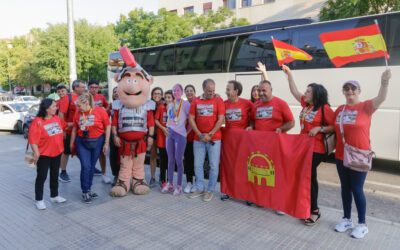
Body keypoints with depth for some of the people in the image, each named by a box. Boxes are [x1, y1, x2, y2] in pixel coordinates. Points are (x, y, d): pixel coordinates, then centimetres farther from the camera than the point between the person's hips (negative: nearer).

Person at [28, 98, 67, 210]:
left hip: (57, 153, 7)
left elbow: (64, 125, 25)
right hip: (43, 154, -7)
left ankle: (54, 196, 32)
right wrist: (36, 152, -26)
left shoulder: (57, 118, 4)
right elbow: (33, 139, -20)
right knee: (42, 176, 3)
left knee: (54, 175, 17)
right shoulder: (37, 121, -17)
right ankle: (39, 200, 16)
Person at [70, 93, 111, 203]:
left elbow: (107, 127, -4)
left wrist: (106, 143, -5)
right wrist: (71, 144, 14)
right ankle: (85, 192, 8)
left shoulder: (100, 111, -9)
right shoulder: (78, 113, 0)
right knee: (85, 166, -6)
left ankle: (88, 189, 26)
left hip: (97, 142, -1)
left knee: (92, 166, 9)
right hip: (82, 142, 1)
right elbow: (74, 129, 10)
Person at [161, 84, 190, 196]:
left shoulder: (185, 104, -4)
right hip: (170, 133, 5)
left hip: (180, 134, -5)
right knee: (170, 159, 10)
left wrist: (187, 131, -7)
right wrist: (167, 128, 13)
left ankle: (179, 186, 8)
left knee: (178, 160, -2)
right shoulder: (170, 105, 13)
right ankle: (170, 183, 21)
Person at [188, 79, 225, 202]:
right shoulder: (196, 101, 7)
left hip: (214, 139, -3)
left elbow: (220, 120, -7)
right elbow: (191, 119, 4)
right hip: (198, 138, 3)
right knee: (198, 165, 9)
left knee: (214, 165, 2)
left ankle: (210, 190, 16)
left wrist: (210, 135, -12)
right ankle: (199, 189, 24)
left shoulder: (218, 100, -1)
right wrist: (200, 134, -5)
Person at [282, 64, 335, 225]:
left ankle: (314, 211, 8)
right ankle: (312, 209, 27)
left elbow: (334, 127, -10)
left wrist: (319, 128, -22)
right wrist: (289, 74, 14)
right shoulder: (306, 104, 10)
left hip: (316, 149, -8)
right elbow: (294, 91, 17)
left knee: (309, 177, -6)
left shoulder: (325, 108, -11)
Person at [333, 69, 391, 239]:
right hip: (341, 156, 5)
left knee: (357, 189, 2)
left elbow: (381, 99, -30)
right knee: (345, 188, 15)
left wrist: (384, 82, -46)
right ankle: (347, 219, 31)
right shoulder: (339, 109, 5)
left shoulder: (365, 106, -9)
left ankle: (362, 224, 21)